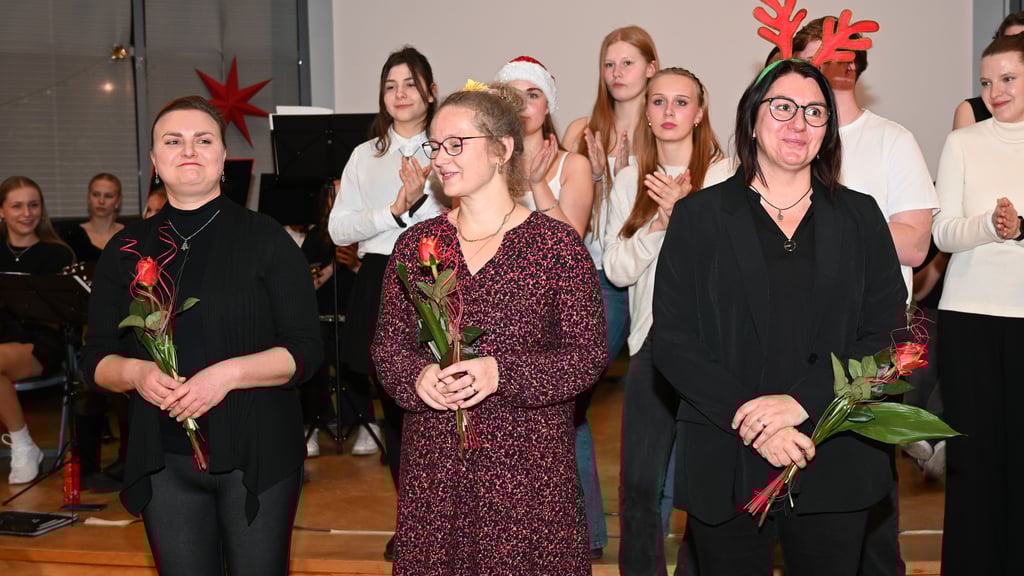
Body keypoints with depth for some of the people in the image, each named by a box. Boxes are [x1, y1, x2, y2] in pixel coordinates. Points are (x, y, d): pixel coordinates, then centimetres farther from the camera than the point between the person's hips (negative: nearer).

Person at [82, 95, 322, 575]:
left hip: (256, 453, -2)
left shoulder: (266, 239, -3)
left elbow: (306, 351, -7)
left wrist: (228, 373, -22)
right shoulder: (127, 249, 6)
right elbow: (96, 359, 8)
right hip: (164, 461, 3)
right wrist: (136, 372, -14)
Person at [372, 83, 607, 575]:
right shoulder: (416, 243, 6)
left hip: (527, 460, -3)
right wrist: (418, 376, -13)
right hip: (434, 462, 3)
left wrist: (501, 372, -20)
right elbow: (388, 345, 8)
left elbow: (588, 354, -7)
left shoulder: (556, 243, -5)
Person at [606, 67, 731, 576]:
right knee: (639, 482, 7)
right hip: (652, 340, 3)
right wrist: (661, 219, -11)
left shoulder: (724, 178, -2)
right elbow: (617, 270, 1)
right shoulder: (630, 181, 8)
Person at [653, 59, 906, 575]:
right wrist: (746, 418, -16)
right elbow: (672, 340, -4)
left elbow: (886, 335, 0)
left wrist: (802, 401, -15)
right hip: (725, 469, -1)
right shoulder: (699, 215, 2)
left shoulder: (859, 217, 8)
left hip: (836, 468, 2)